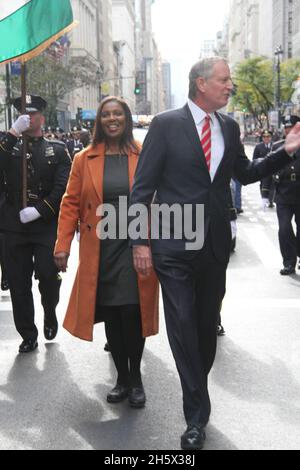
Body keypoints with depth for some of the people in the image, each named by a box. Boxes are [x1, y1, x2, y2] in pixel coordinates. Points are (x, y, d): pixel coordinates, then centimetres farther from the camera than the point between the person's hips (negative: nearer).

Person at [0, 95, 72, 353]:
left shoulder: (58, 150, 6)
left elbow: (63, 186, -5)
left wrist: (39, 210, -14)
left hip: (47, 226, -2)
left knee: (49, 277, -5)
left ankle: (50, 315, 27)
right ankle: (28, 336, 17)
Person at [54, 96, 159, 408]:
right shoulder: (84, 160, 6)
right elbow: (70, 203, 5)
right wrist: (62, 245, -2)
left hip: (136, 248, -2)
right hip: (100, 251, 2)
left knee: (132, 313, -4)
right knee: (111, 317, 7)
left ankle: (135, 379, 16)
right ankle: (122, 378, 23)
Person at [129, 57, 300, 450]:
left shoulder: (229, 127, 7)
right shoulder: (166, 124, -7)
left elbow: (245, 174, 17)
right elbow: (142, 186, -6)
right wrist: (141, 241, -11)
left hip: (215, 245, 5)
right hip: (175, 245, -4)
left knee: (207, 325, 15)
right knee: (183, 326, -2)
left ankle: (197, 391, 35)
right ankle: (197, 414, 8)